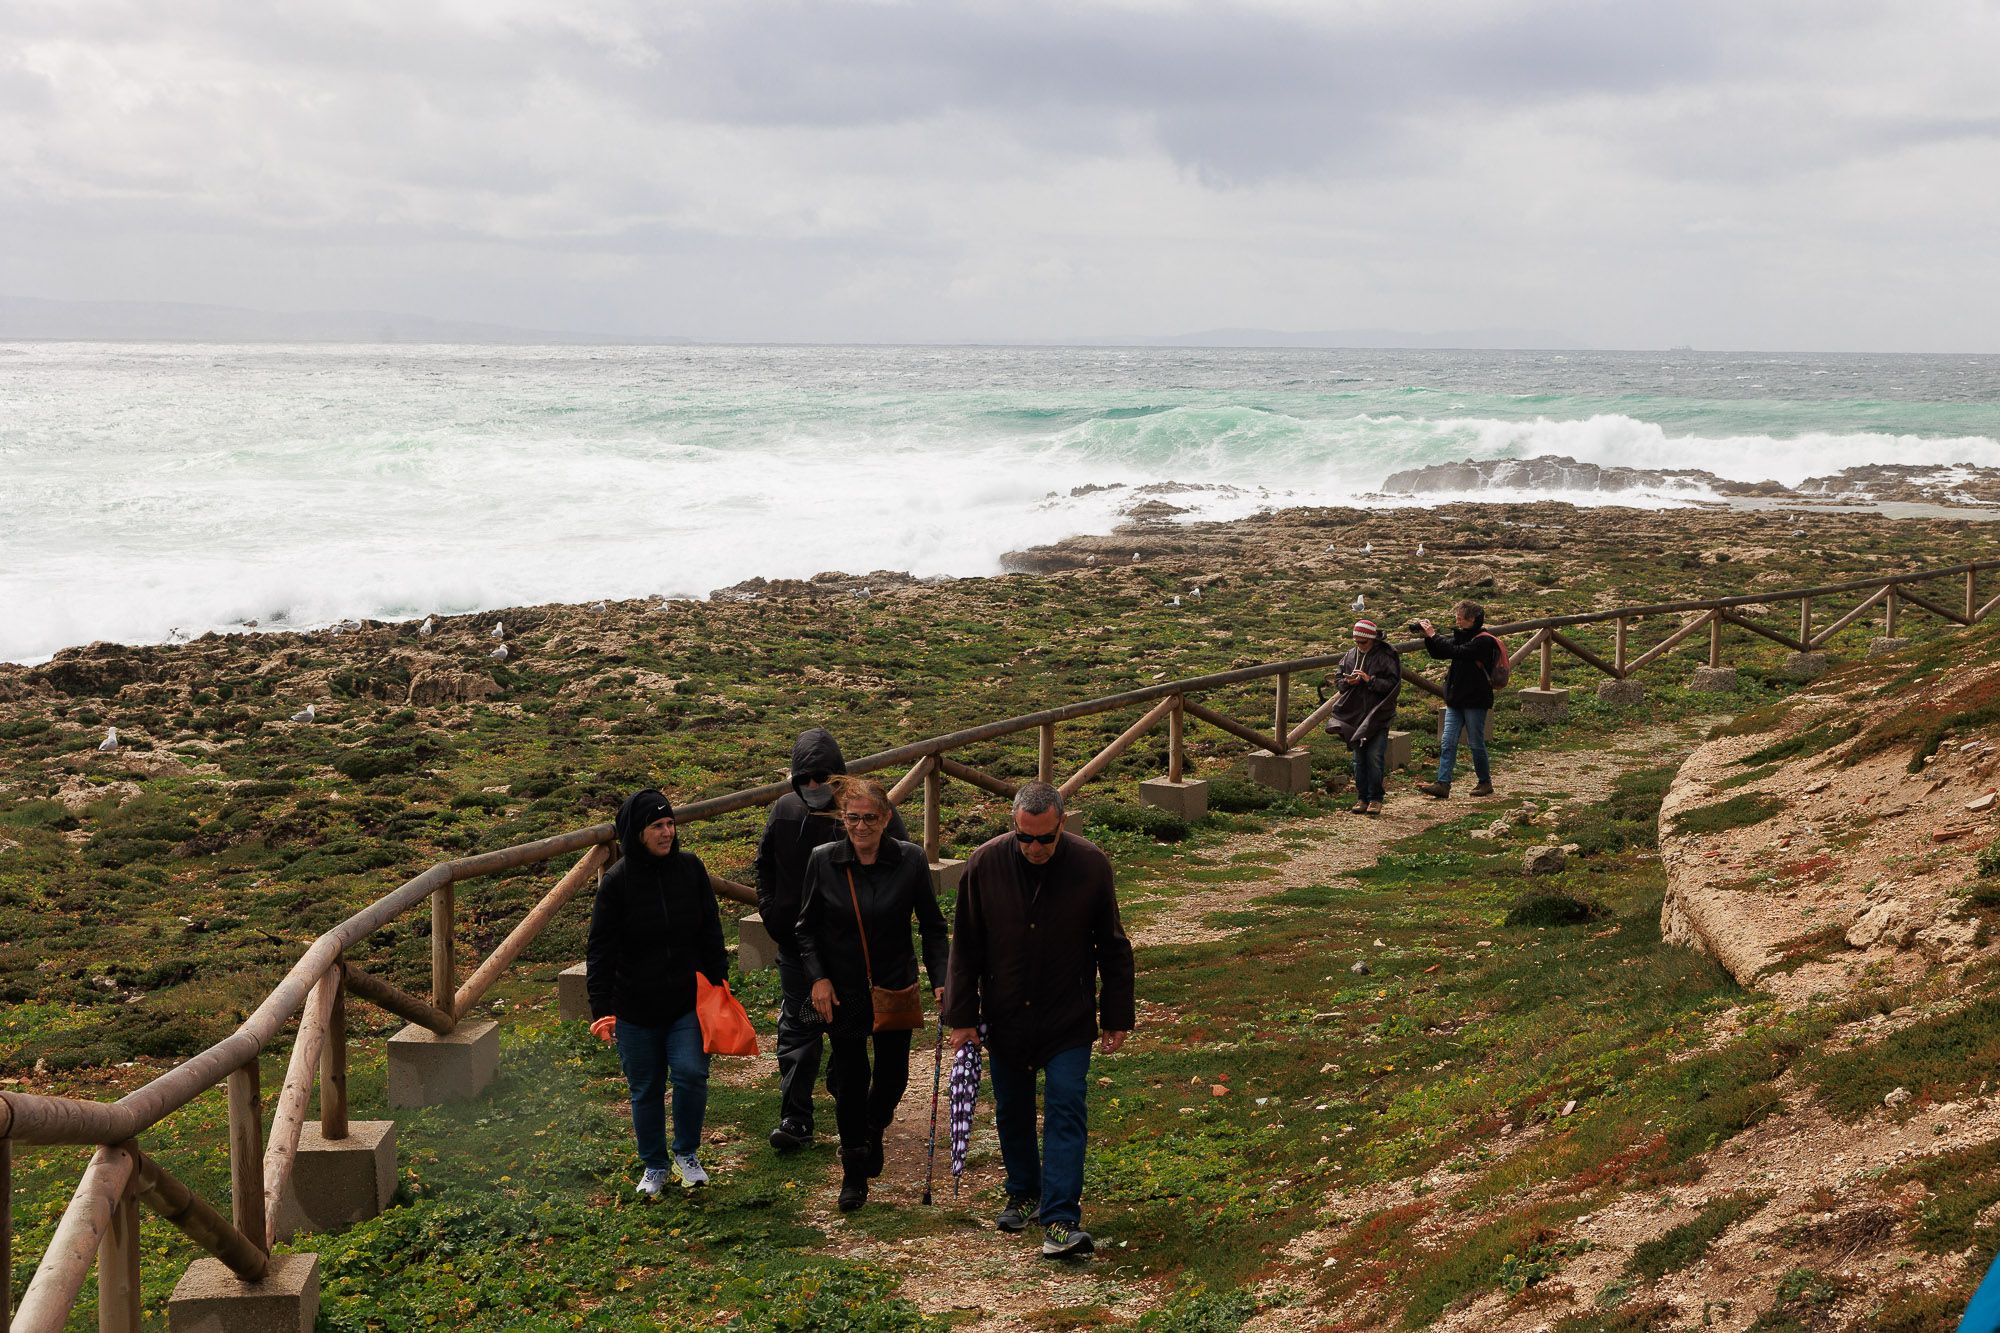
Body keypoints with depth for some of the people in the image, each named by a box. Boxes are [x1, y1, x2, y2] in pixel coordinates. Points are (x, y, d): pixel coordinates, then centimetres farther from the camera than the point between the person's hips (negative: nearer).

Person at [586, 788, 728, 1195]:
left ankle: (686, 1154, 11)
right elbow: (601, 949, -9)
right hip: (636, 1009, -1)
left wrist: (718, 980, 6)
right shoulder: (617, 882, -10)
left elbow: (710, 932, 8)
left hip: (688, 1001, 1)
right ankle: (654, 1166, 30)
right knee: (646, 1090, 9)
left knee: (691, 1073, -13)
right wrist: (601, 1008, -15)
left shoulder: (690, 868, -2)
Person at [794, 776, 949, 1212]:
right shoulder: (822, 861, -8)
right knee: (850, 1079, 3)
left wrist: (940, 977, -10)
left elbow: (932, 926, -1)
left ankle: (872, 1131, 44)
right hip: (842, 991, -1)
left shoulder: (911, 860, -9)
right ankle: (853, 1175, 18)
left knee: (893, 1073, 11)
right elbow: (807, 927, 1)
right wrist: (817, 977, -10)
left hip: (895, 987, 1)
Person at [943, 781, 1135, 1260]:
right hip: (1005, 1018, 2)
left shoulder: (1090, 865, -11)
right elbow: (965, 947, 0)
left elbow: (1112, 947, 0)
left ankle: (1061, 1220, -9)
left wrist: (1116, 1017, 2)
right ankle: (1023, 1195, 34)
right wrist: (962, 1016, -1)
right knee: (1012, 1111, 14)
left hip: (1069, 1021, -2)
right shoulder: (985, 865, -10)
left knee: (1065, 1112, -8)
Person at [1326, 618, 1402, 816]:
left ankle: (1375, 799, 2)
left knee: (1375, 757, -8)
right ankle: (1362, 797, 17)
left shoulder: (1386, 657, -8)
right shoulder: (1349, 656, 7)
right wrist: (1348, 682, -8)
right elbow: (1337, 678, 13)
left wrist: (1370, 680, -20)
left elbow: (1393, 684, -12)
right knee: (1359, 759, 9)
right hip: (1355, 716, 5)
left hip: (1378, 716, -5)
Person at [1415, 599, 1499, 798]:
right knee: (1447, 742, -2)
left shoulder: (1484, 641, -14)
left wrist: (1434, 635, -18)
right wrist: (1428, 636, -2)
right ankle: (1443, 784, -7)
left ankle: (1486, 782, 18)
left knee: (1476, 743, 3)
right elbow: (1439, 654, 14)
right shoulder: (1461, 636, 12)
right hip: (1455, 699, 7)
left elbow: (1457, 652, -25)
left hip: (1475, 701, -7)